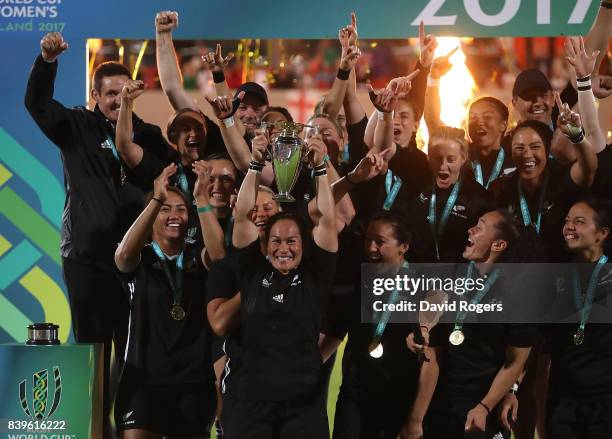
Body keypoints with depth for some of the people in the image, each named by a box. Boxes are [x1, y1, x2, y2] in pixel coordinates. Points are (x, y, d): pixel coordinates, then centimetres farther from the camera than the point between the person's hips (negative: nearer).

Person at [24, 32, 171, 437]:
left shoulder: (149, 134, 8)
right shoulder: (78, 127, 4)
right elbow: (36, 102, -7)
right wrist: (47, 60, -22)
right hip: (87, 255, -1)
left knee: (133, 346, 3)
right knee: (92, 344, 2)